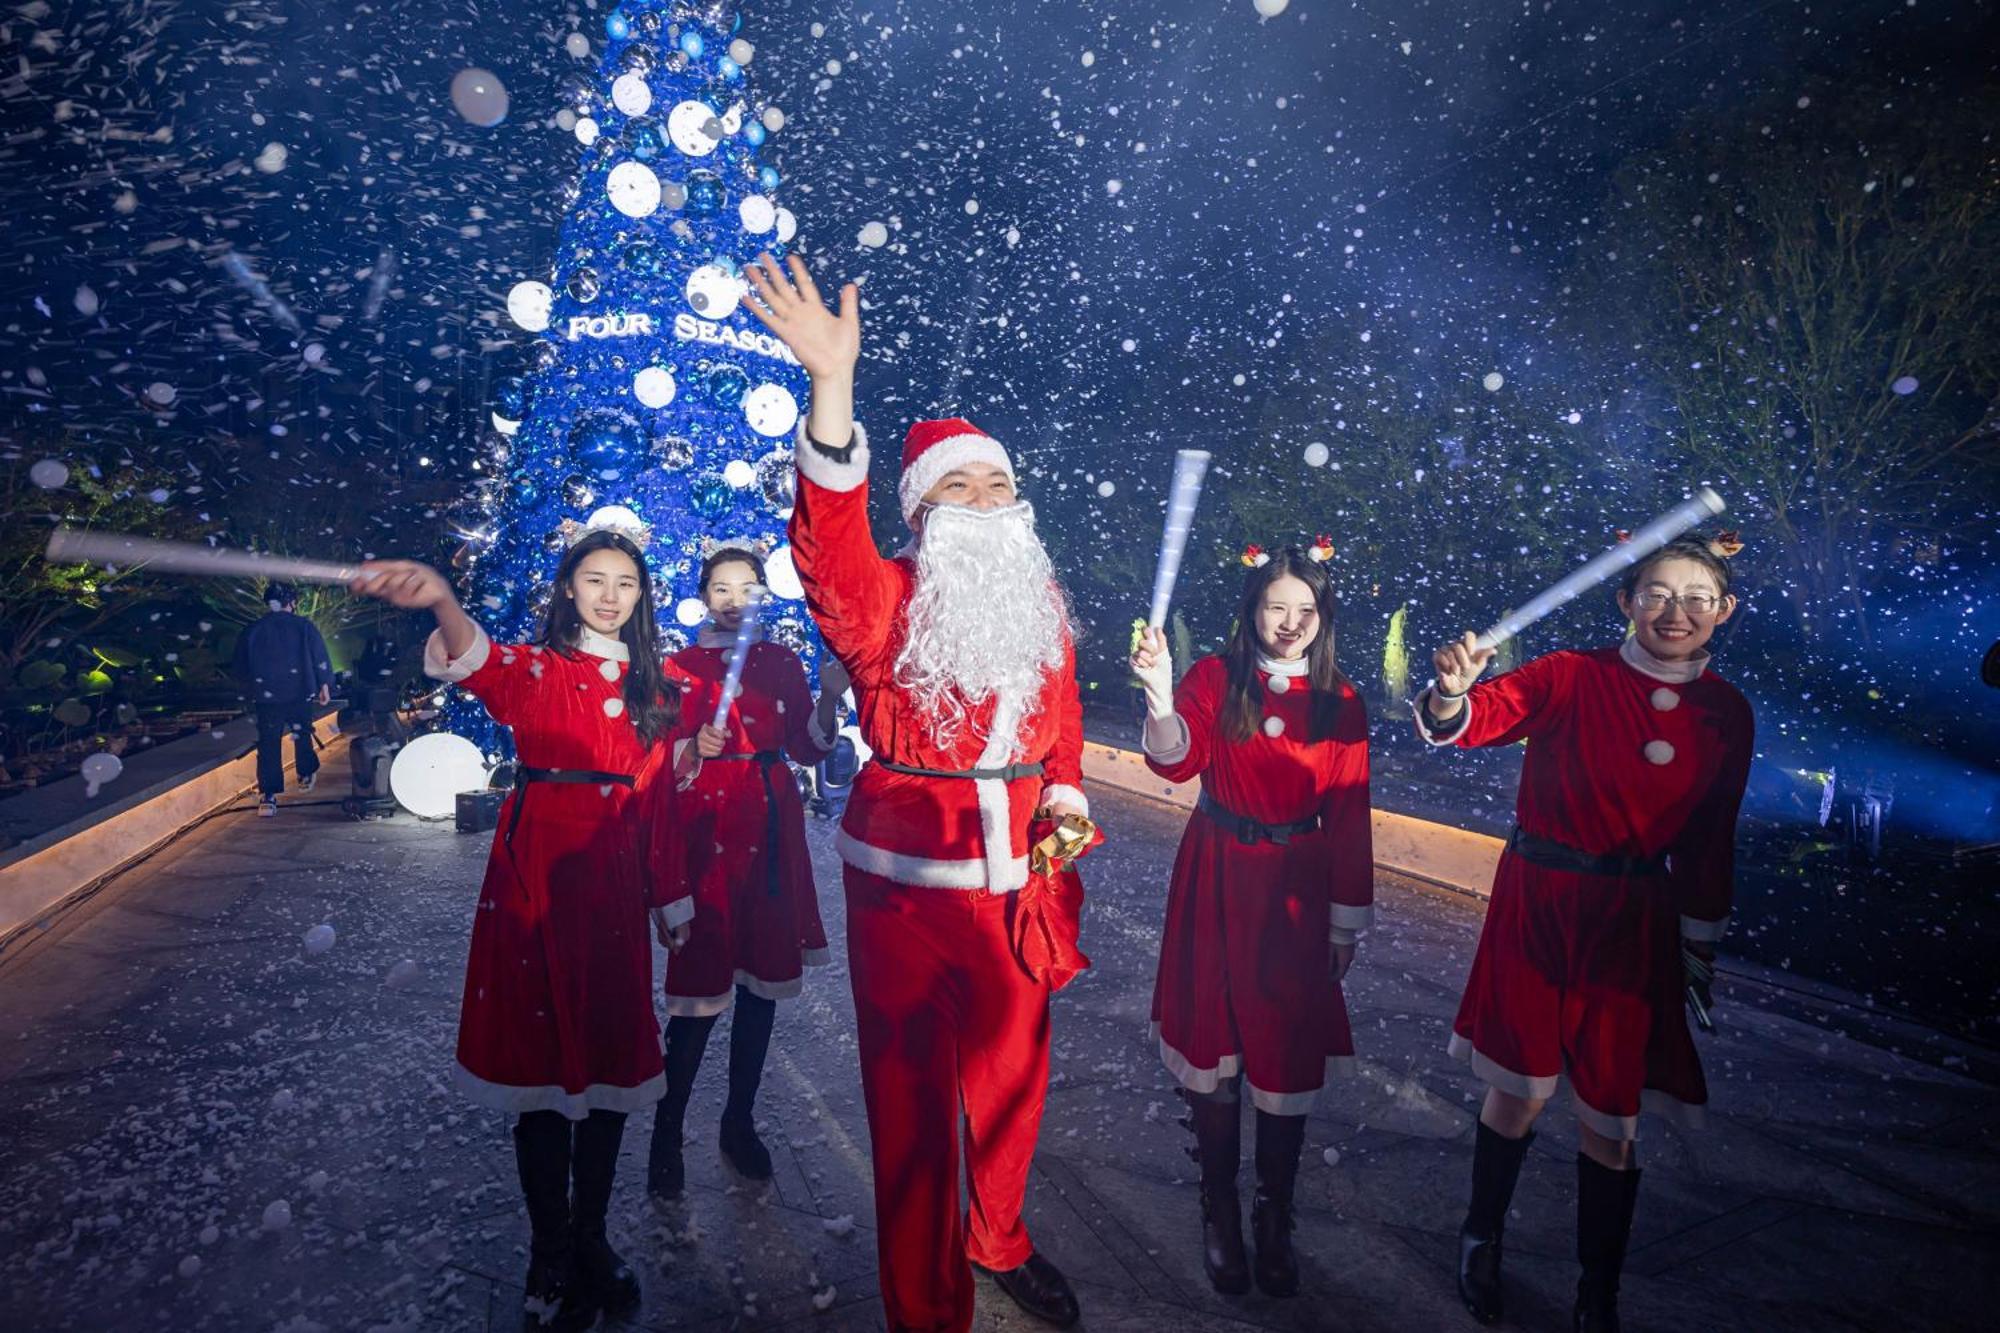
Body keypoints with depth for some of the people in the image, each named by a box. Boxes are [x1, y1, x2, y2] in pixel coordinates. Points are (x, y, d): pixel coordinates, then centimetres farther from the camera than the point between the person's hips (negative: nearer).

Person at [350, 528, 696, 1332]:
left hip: (617, 880, 3)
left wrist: (671, 901, 12)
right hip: (537, 874, -3)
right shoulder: (536, 668, 1)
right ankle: (551, 1255, 16)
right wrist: (443, 604, -46)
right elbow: (485, 667, -24)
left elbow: (658, 800, 12)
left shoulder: (650, 686, 12)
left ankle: (591, 1236, 24)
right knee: (541, 1051, 1)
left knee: (614, 1054, 7)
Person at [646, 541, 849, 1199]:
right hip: (705, 829, -3)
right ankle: (666, 1134, 11)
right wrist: (694, 747, -19)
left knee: (763, 978, 9)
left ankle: (740, 1121, 25)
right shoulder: (679, 664, 3)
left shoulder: (783, 662, 10)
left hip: (771, 827, 4)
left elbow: (809, 749, 8)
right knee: (700, 982, -5)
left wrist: (830, 696, -7)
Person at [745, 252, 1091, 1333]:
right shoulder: (882, 602, -10)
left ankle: (997, 1240, 49)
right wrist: (833, 382, -43)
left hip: (1017, 879, 5)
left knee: (1013, 1074, 21)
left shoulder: (1042, 605, 8)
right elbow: (829, 536, -32)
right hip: (906, 881, -5)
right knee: (912, 1099, 6)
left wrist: (1063, 786, 2)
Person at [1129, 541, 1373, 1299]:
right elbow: (1177, 763, -17)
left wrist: (1346, 921, 4)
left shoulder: (1340, 701, 1)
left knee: (1287, 1057, 7)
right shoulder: (1214, 677, -3)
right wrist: (1160, 696, -36)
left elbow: (1349, 816, 3)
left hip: (1296, 891, 1)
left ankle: (1276, 1222, 27)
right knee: (1213, 1049, 6)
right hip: (1216, 883, -1)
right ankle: (1220, 1215, 26)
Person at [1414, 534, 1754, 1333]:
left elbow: (1709, 843, 9)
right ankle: (1482, 1239, 32)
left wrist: (1702, 946, 12)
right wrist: (1452, 694, -47)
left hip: (1635, 923, 3)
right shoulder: (1573, 676, -8)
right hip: (1538, 906, -2)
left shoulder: (1726, 713, 3)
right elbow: (1483, 717, -24)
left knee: (1612, 1114, 8)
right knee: (1522, 1088, 4)